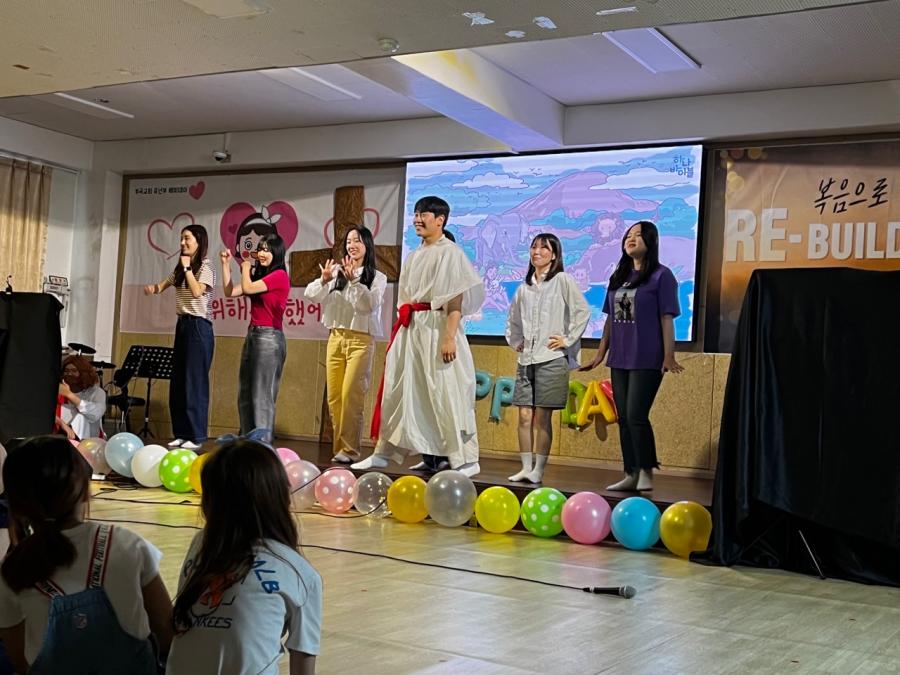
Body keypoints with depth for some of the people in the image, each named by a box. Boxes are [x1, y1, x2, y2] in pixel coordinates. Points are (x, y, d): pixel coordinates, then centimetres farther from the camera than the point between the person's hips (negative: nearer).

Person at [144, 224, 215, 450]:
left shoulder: (205, 266, -7)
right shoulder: (180, 268, 16)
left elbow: (197, 291, -20)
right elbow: (165, 284, 24)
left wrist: (187, 267, -13)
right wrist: (154, 288, 2)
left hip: (198, 326, -8)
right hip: (182, 324, 8)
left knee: (195, 382, -7)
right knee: (178, 382, 8)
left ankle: (196, 436, -3)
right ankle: (182, 433, 14)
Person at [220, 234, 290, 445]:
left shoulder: (279, 275, -9)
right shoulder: (260, 276, 17)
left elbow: (248, 288, -15)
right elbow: (230, 292, 13)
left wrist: (246, 266, 2)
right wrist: (226, 264, 10)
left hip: (269, 338, -9)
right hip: (253, 335, 9)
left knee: (262, 395, -9)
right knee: (245, 395, 11)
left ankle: (263, 443, -6)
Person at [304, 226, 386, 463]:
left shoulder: (377, 277, 2)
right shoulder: (337, 271, 9)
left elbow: (369, 305, -13)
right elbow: (310, 294, 2)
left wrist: (353, 281, -22)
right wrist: (324, 280, -17)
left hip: (360, 339, -4)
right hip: (335, 338, 4)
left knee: (350, 397, -9)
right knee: (334, 397, 5)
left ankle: (349, 450, -5)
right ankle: (338, 447, 12)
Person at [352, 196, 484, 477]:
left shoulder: (450, 252, -6)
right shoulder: (414, 256, 17)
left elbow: (457, 299, -14)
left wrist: (449, 337, -22)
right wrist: (398, 335, 16)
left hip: (437, 328, -8)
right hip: (410, 330, 8)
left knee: (445, 394, -7)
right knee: (399, 390, 8)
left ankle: (466, 459, 0)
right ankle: (385, 452, 15)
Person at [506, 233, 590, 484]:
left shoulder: (563, 281, -1)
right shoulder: (524, 287, 15)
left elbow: (582, 311, -6)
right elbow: (513, 318, 29)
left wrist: (568, 339, -7)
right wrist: (515, 342, 17)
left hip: (551, 358, -5)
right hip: (526, 358, 5)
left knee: (542, 417, -4)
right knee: (525, 415, 1)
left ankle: (539, 470, 2)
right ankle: (526, 468, 8)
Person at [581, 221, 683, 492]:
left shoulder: (661, 275, -4)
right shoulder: (618, 276, 14)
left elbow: (666, 318, -9)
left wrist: (669, 356, -14)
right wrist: (601, 353, 13)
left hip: (646, 359, -6)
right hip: (619, 359, 7)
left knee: (636, 415, -11)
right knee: (624, 418, 8)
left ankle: (646, 474, 2)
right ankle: (631, 475, 15)